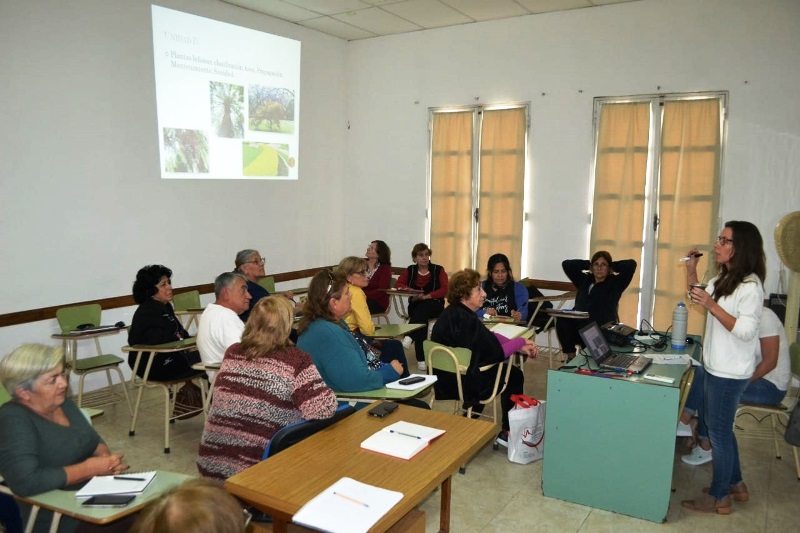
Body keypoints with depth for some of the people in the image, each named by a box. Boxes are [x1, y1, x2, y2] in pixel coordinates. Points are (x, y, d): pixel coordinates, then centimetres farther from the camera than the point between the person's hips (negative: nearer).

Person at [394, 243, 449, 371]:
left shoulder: (438, 270, 6)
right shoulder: (410, 270, 14)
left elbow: (444, 290, -6)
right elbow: (398, 284, 3)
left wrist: (425, 296, -20)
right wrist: (410, 291, -20)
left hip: (435, 305, -1)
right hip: (415, 305, 1)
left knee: (423, 307, -38)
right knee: (422, 315, -34)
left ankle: (409, 336, -49)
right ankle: (421, 359, -40)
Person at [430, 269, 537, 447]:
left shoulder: (453, 312, 2)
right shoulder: (467, 320, -27)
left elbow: (489, 337, 6)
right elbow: (497, 352, -20)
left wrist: (520, 347, -2)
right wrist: (521, 342, -3)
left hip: (447, 378, 9)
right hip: (463, 384, -9)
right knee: (514, 375, 12)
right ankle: (508, 432, 23)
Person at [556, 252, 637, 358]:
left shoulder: (615, 283, 6)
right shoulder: (584, 280, 18)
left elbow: (631, 264, -6)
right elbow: (566, 264, 22)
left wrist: (612, 266, 9)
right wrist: (588, 264, 18)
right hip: (580, 329, 5)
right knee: (562, 321, -26)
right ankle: (571, 357, -12)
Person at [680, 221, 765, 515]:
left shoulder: (750, 286, -20)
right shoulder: (723, 278, 8)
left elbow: (746, 331, -24)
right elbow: (698, 297, 22)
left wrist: (712, 306, -30)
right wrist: (691, 269, 7)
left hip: (730, 373, -9)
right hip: (715, 367, 9)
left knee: (719, 431, 2)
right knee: (718, 426, 20)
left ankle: (719, 498, 17)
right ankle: (735, 482, 36)